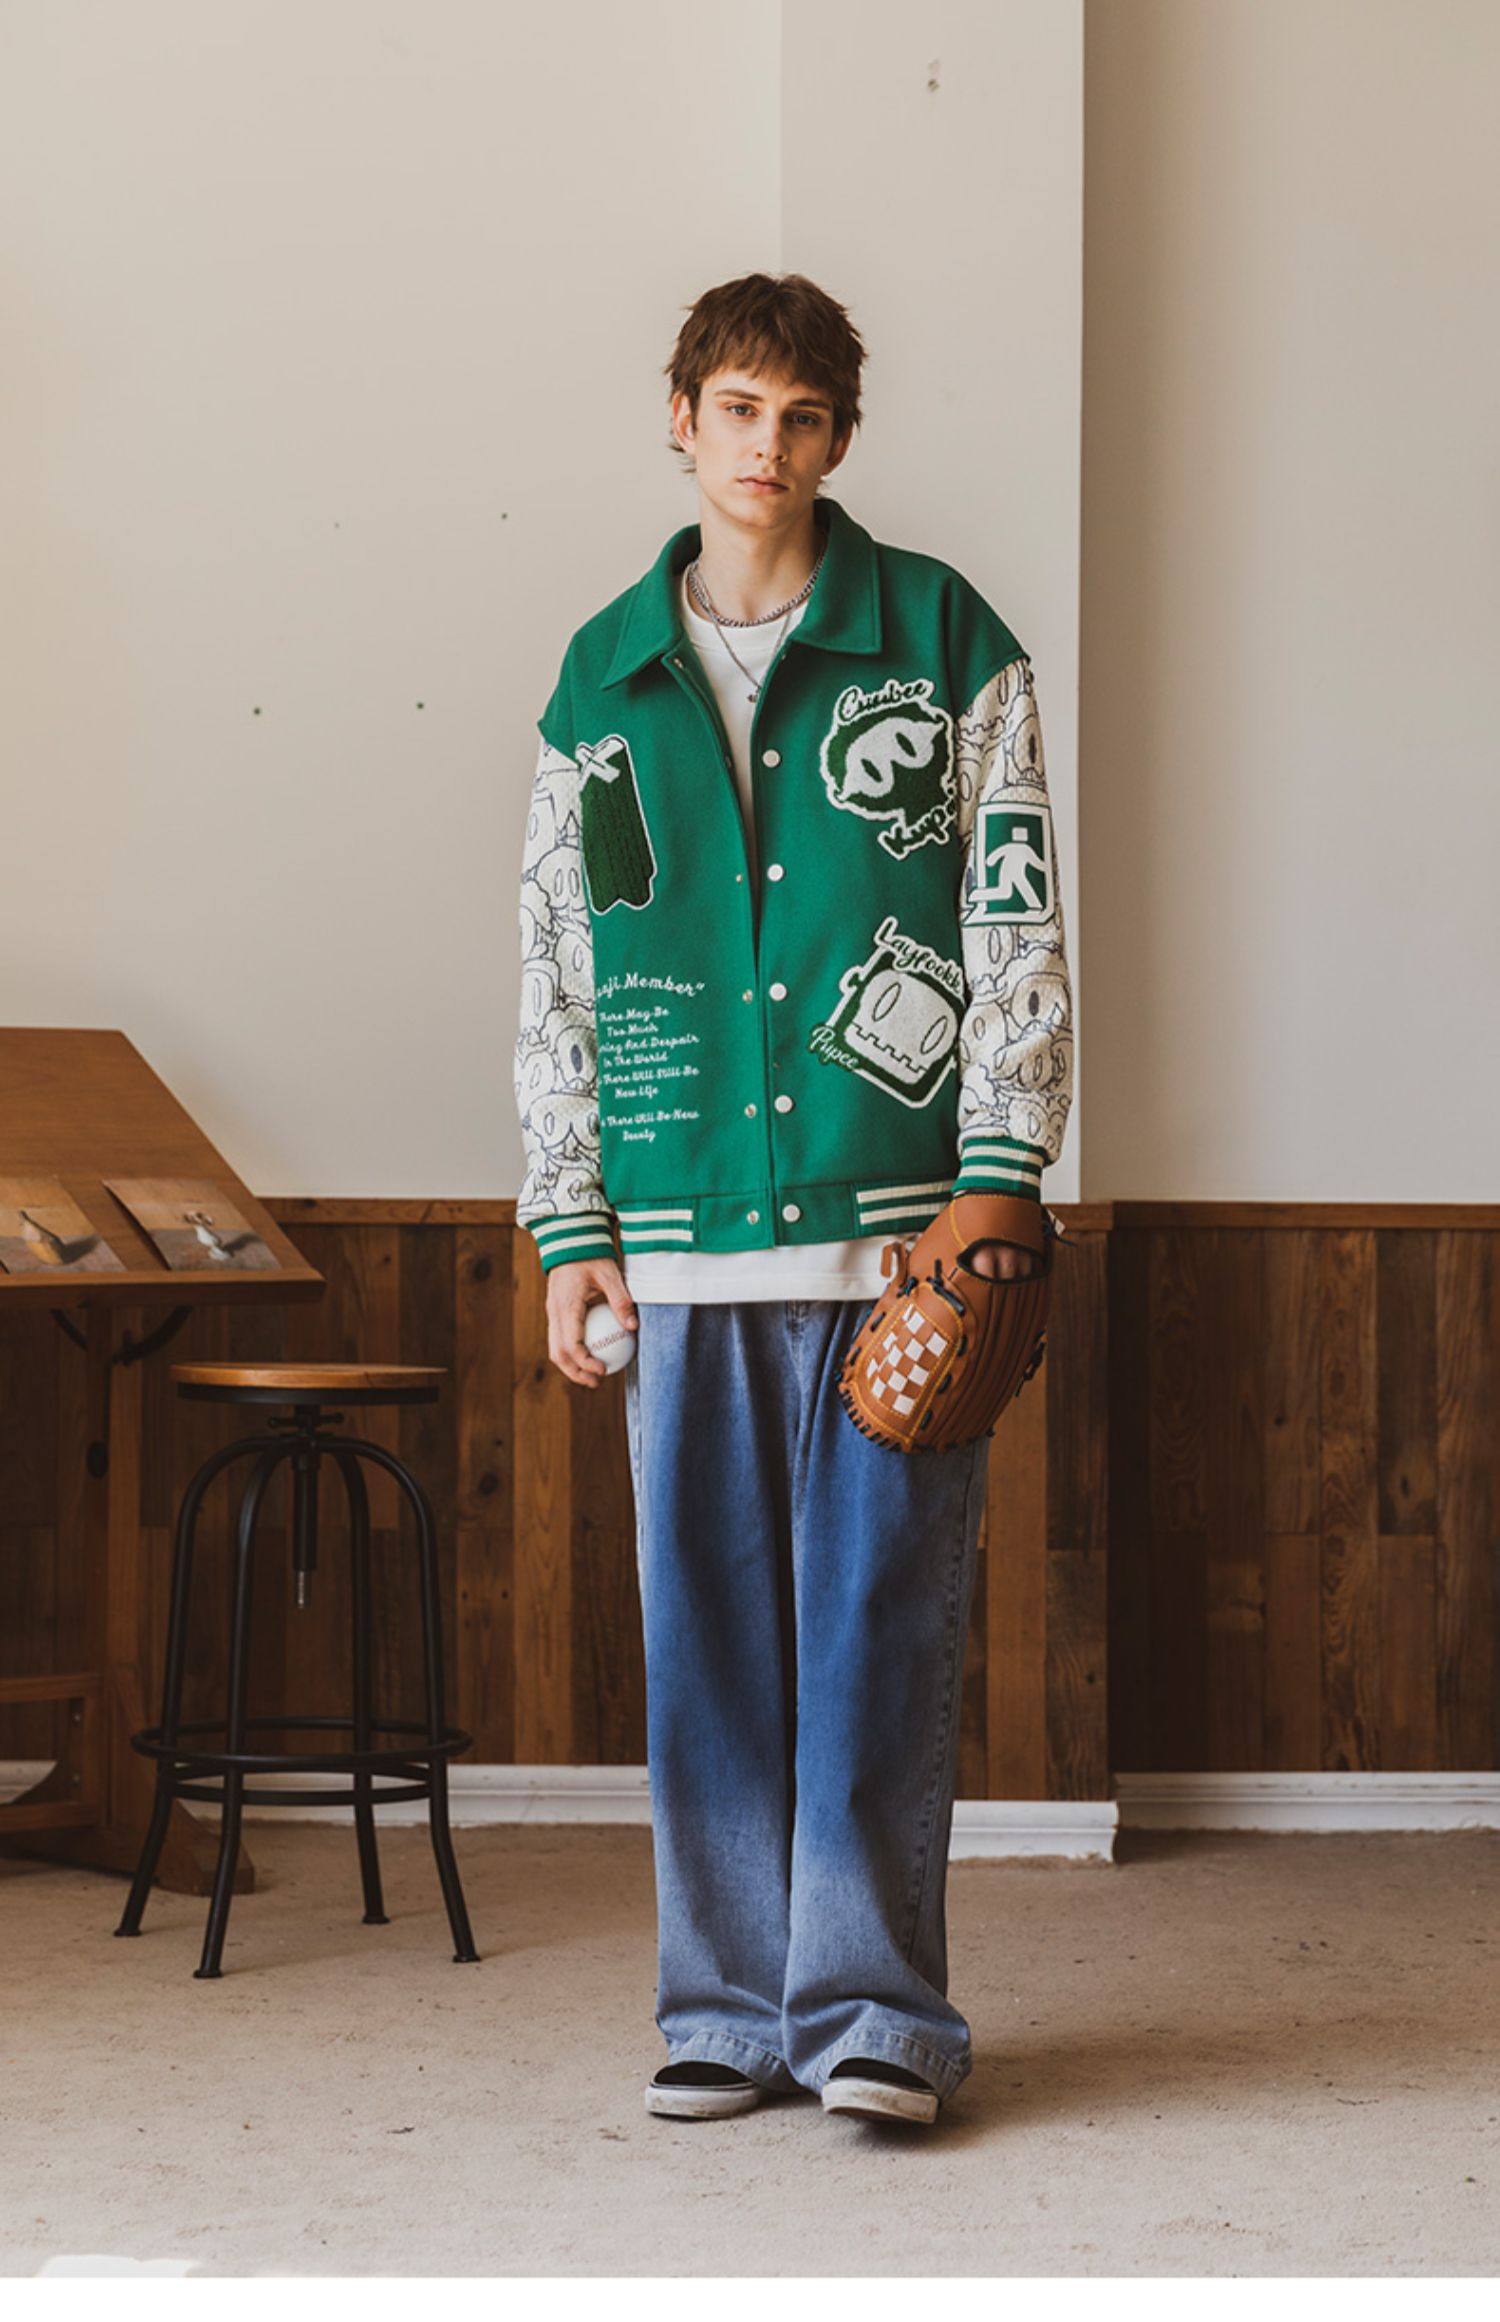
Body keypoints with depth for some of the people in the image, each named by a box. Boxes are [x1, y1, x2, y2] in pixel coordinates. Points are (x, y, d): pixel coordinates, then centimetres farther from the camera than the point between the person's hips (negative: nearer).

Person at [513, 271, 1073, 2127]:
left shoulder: (944, 644, 4)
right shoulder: (602, 682, 12)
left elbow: (1019, 923, 2)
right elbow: (556, 975, 13)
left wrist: (1000, 1176, -7)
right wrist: (569, 1227, 6)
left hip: (897, 1216, -3)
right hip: (682, 1233, 3)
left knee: (879, 1617, -2)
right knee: (704, 1626, 5)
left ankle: (874, 2007, 7)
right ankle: (729, 2007, 15)